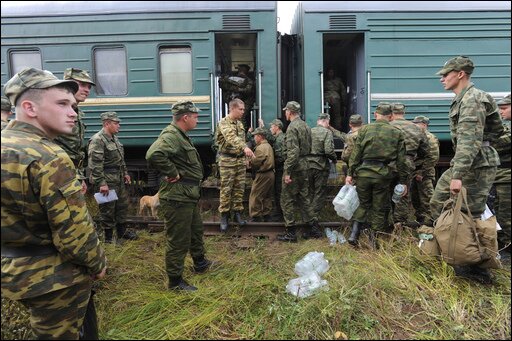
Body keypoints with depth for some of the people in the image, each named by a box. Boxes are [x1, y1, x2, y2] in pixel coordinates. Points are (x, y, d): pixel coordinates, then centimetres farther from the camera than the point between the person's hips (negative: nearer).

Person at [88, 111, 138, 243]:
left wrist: (125, 173, 21)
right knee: (107, 209, 3)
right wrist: (101, 183, -24)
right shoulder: (97, 140, -19)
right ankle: (108, 237, 18)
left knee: (123, 204, 18)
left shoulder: (114, 138, 11)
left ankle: (122, 231, 34)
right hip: (106, 181, -9)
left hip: (118, 180, 9)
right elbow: (95, 164, -23)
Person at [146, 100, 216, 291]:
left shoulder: (180, 135, 14)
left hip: (189, 196, 11)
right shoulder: (171, 135, -21)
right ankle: (175, 281, 18)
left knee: (196, 230, 26)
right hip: (177, 198, -11)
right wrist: (173, 174, -27)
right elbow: (153, 155, -38)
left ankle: (200, 264, 46)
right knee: (178, 240, 2)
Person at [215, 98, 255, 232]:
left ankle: (237, 213, 19)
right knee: (226, 189, -2)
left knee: (239, 189, 8)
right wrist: (245, 147, -46)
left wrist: (247, 151, 13)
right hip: (227, 160, -6)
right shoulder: (223, 123, -11)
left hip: (241, 160, 6)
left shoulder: (240, 124, 14)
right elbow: (231, 137, -30)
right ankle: (224, 216, 7)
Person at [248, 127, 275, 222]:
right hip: (270, 173, 10)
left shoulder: (260, 148, -17)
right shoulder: (268, 146, 14)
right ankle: (266, 215, 23)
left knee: (255, 196, -1)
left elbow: (255, 162, -19)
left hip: (262, 175, -10)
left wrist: (249, 162, 0)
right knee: (267, 196, 16)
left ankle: (255, 216, 3)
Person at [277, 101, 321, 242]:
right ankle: (313, 228, 22)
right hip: (305, 166, 9)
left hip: (295, 167, -9)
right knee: (304, 198, 16)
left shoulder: (293, 127, -15)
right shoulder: (306, 126, 13)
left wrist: (287, 172, -22)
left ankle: (291, 233, 6)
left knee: (287, 200, 1)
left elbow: (293, 152, -23)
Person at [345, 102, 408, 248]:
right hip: (383, 174, 0)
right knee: (379, 208, 12)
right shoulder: (397, 133, 5)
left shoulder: (365, 129, 3)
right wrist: (403, 181, 10)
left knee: (363, 204, 17)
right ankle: (374, 240, 17)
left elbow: (356, 153, -1)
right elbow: (401, 160, 5)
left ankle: (354, 234, 6)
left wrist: (350, 173, 3)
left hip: (363, 172, 1)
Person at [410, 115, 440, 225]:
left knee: (426, 200, -5)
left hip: (425, 175, -8)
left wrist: (421, 172, -18)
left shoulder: (430, 138, -8)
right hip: (414, 175, 9)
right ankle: (419, 219, 25)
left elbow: (433, 158, -17)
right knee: (415, 199, 14)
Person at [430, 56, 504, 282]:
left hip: (476, 167, -11)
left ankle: (476, 268, 8)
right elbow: (497, 129, 23)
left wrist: (458, 175, -32)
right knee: (437, 203, 15)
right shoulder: (463, 100, 15)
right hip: (462, 164, 11)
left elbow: (469, 140, -27)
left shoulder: (471, 100, -16)